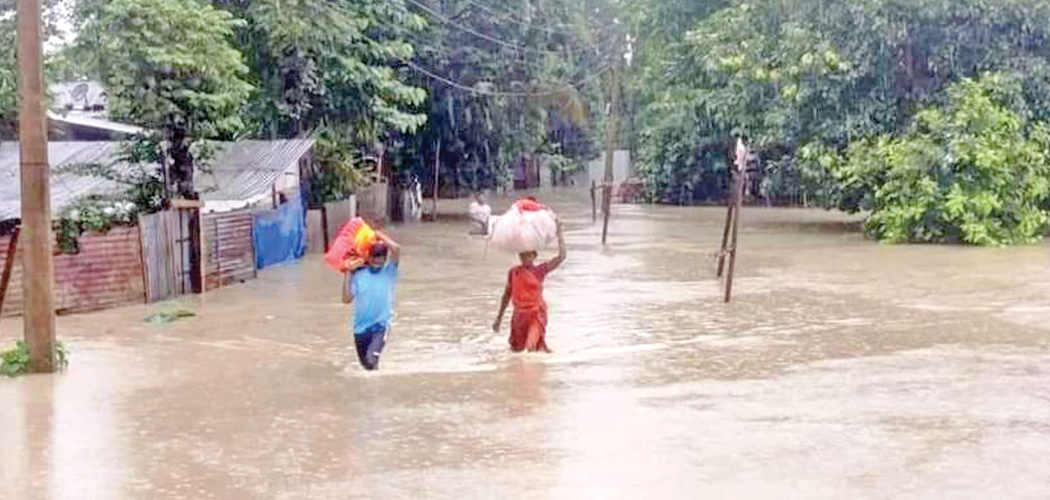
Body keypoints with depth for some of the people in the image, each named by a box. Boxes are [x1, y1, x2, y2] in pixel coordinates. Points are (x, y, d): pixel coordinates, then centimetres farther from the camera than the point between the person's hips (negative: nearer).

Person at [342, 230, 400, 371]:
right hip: (361, 327, 3)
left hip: (381, 324, -3)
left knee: (371, 357, -28)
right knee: (365, 363, 18)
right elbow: (347, 299, -6)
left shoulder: (389, 271, -3)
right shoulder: (359, 274, 1)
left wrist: (380, 235, -7)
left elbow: (396, 248, -19)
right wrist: (347, 274, -9)